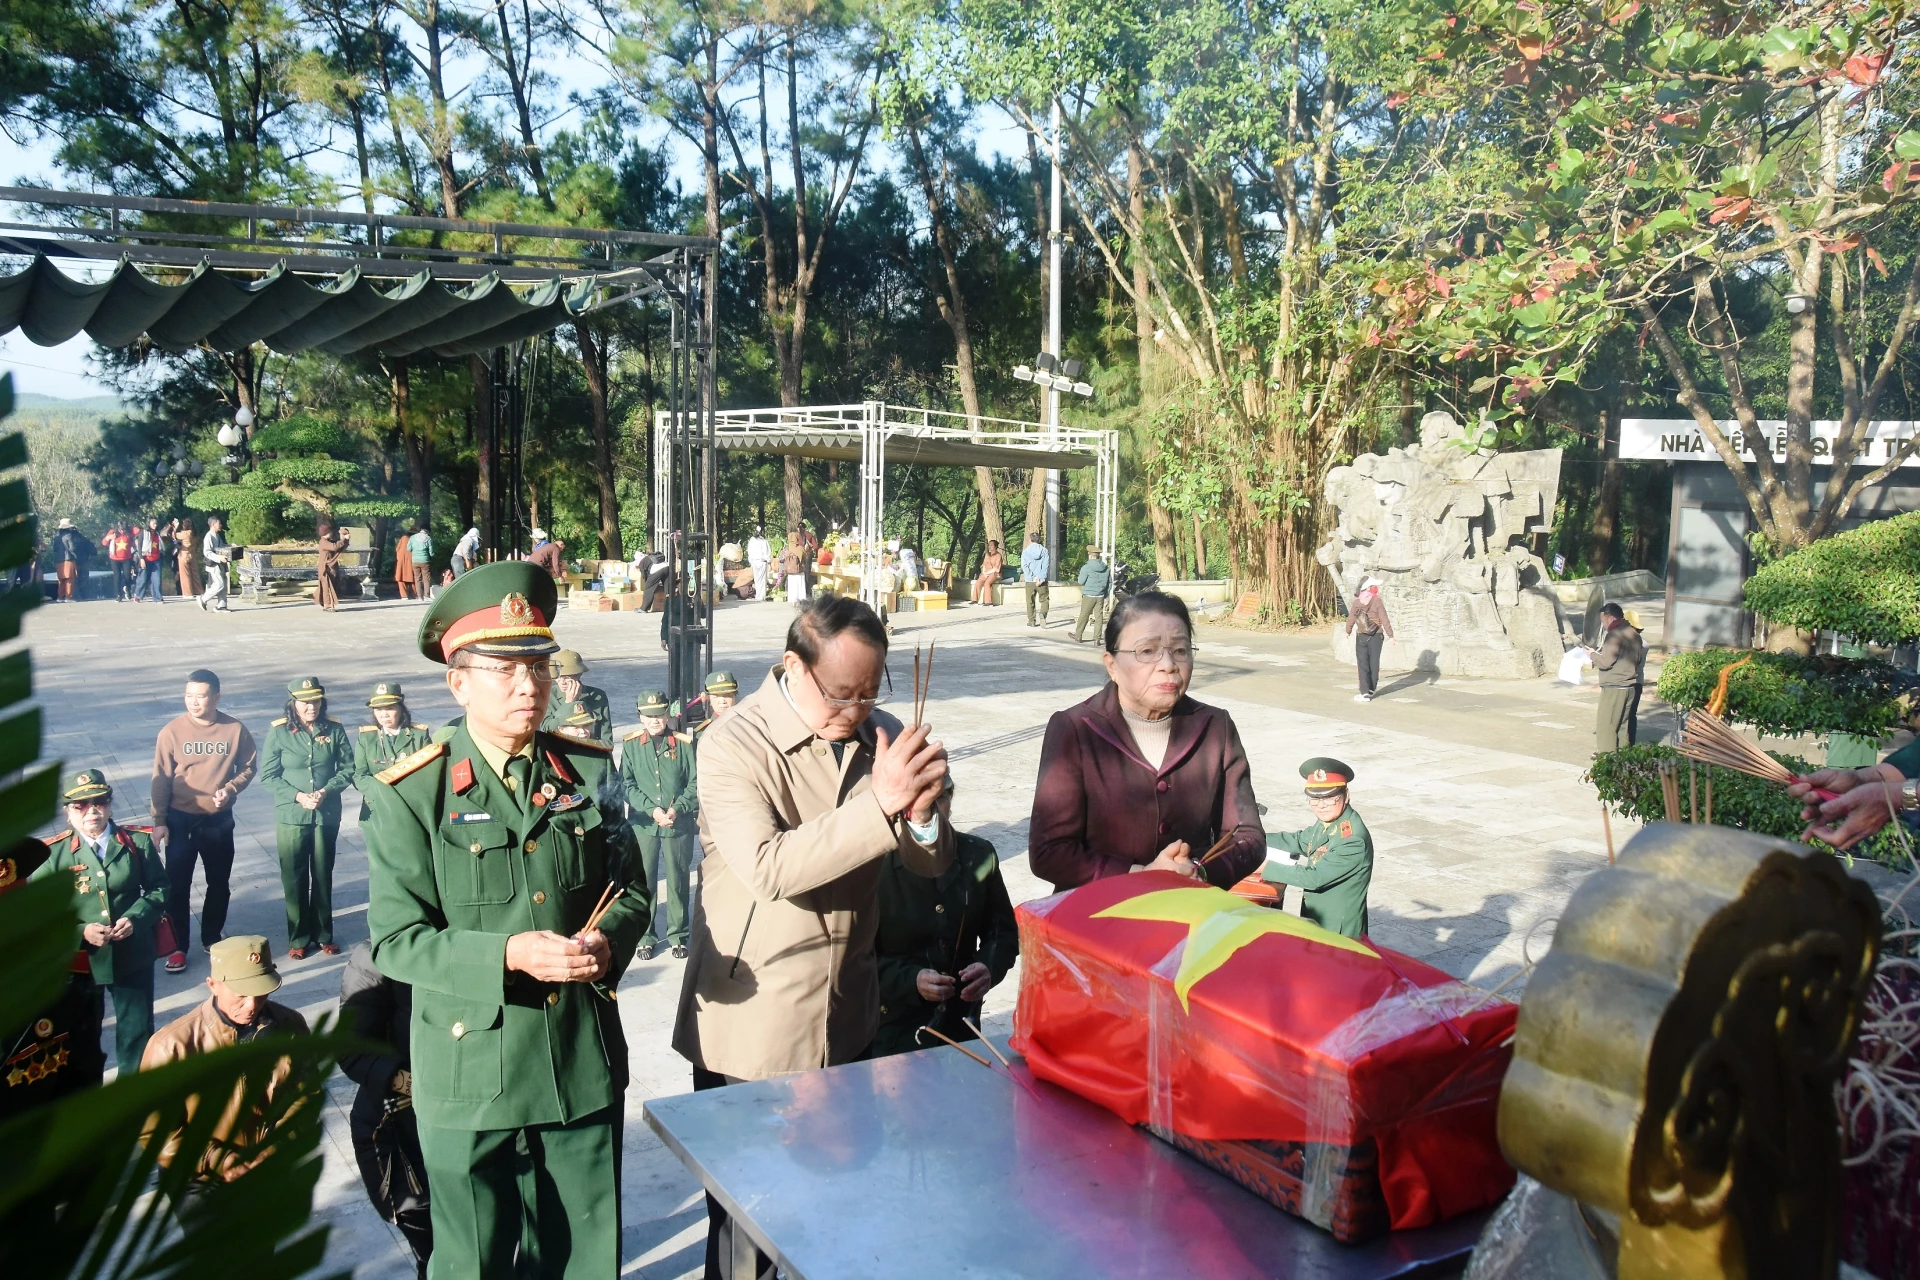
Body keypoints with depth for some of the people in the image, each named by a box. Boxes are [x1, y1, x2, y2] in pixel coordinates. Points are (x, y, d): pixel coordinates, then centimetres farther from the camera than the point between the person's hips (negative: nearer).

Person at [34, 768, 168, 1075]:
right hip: (79, 959, -1)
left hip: (132, 957, 1)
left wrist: (136, 919, -15)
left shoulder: (138, 841, -5)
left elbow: (158, 888, 3)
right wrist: (80, 932, -19)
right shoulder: (54, 853, -10)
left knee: (137, 1031, 12)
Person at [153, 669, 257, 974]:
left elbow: (249, 766, 4)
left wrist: (231, 788, -15)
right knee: (178, 885, 4)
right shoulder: (172, 731, -10)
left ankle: (212, 938, 32)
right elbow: (161, 779, -4)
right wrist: (159, 820, -4)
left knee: (219, 884, 14)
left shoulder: (235, 730, -8)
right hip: (181, 820, -1)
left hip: (219, 820, 1)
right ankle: (178, 947, 18)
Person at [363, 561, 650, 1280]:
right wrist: (509, 955, -26)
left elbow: (630, 891, 9)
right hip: (471, 1076, -3)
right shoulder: (410, 795, -9)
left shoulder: (590, 772, 3)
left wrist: (608, 941, -14)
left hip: (585, 1066, 3)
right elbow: (396, 941, -12)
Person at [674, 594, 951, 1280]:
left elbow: (932, 862, 1)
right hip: (751, 1025, -5)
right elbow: (767, 867, -31)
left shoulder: (879, 734, 0)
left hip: (846, 1019, 5)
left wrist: (923, 807, -21)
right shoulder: (733, 746, -15)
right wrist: (878, 803, -36)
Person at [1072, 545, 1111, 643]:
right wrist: (1106, 595, 18)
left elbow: (1081, 582, -8)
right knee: (1099, 616, 5)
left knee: (1083, 616, 5)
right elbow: (1110, 583, 10)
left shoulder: (1086, 568, -12)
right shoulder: (1106, 568, 4)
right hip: (1100, 596, 4)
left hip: (1089, 596, -4)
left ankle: (1077, 636, 13)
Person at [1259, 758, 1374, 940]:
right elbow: (1298, 840, 16)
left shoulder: (1354, 840, -27)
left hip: (1337, 932, -8)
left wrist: (1267, 868, -19)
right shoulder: (1325, 823, -1)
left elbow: (1315, 877, -27)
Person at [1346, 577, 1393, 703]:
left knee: (1363, 664, 2)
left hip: (1361, 636, 1)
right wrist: (1390, 635, -5)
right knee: (1374, 663, 13)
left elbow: (1351, 618, 5)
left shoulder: (1357, 601, -2)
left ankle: (1365, 692, -6)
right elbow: (1384, 619, -11)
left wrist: (1348, 631, 23)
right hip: (1376, 636, -1)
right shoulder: (1377, 601, -10)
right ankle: (1371, 689, 23)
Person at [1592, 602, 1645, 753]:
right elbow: (1638, 660, 21)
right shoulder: (1634, 635, 13)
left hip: (1614, 688, -9)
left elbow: (1606, 661, -17)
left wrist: (1592, 655, -1)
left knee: (1606, 727, -4)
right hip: (1632, 686, 9)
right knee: (1624, 726, 13)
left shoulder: (1615, 634, -14)